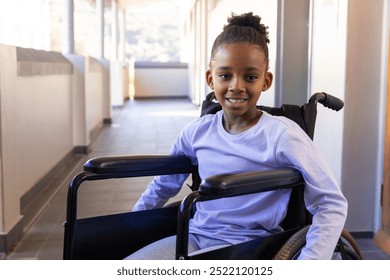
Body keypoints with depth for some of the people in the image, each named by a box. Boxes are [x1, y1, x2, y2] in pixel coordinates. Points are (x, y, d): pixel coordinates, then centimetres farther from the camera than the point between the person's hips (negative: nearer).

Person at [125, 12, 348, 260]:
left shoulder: (282, 135, -12)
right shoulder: (197, 131, 4)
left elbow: (332, 204, -12)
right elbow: (163, 186, 21)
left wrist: (309, 260, -24)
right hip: (195, 236, 6)